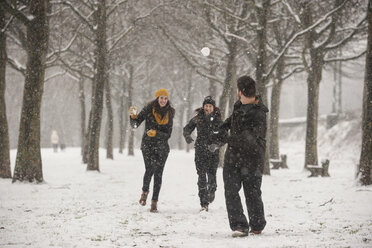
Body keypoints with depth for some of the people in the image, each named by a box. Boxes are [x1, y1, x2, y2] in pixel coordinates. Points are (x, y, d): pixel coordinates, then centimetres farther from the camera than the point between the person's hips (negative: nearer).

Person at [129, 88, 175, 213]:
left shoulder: (169, 114, 4)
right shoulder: (148, 109, -2)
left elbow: (168, 134, 3)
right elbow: (135, 124, -6)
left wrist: (156, 133, -14)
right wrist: (133, 116, -26)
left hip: (162, 146, 2)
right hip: (147, 145, -2)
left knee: (158, 173, -4)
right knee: (149, 169, -16)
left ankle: (154, 201, 1)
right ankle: (145, 191, 14)